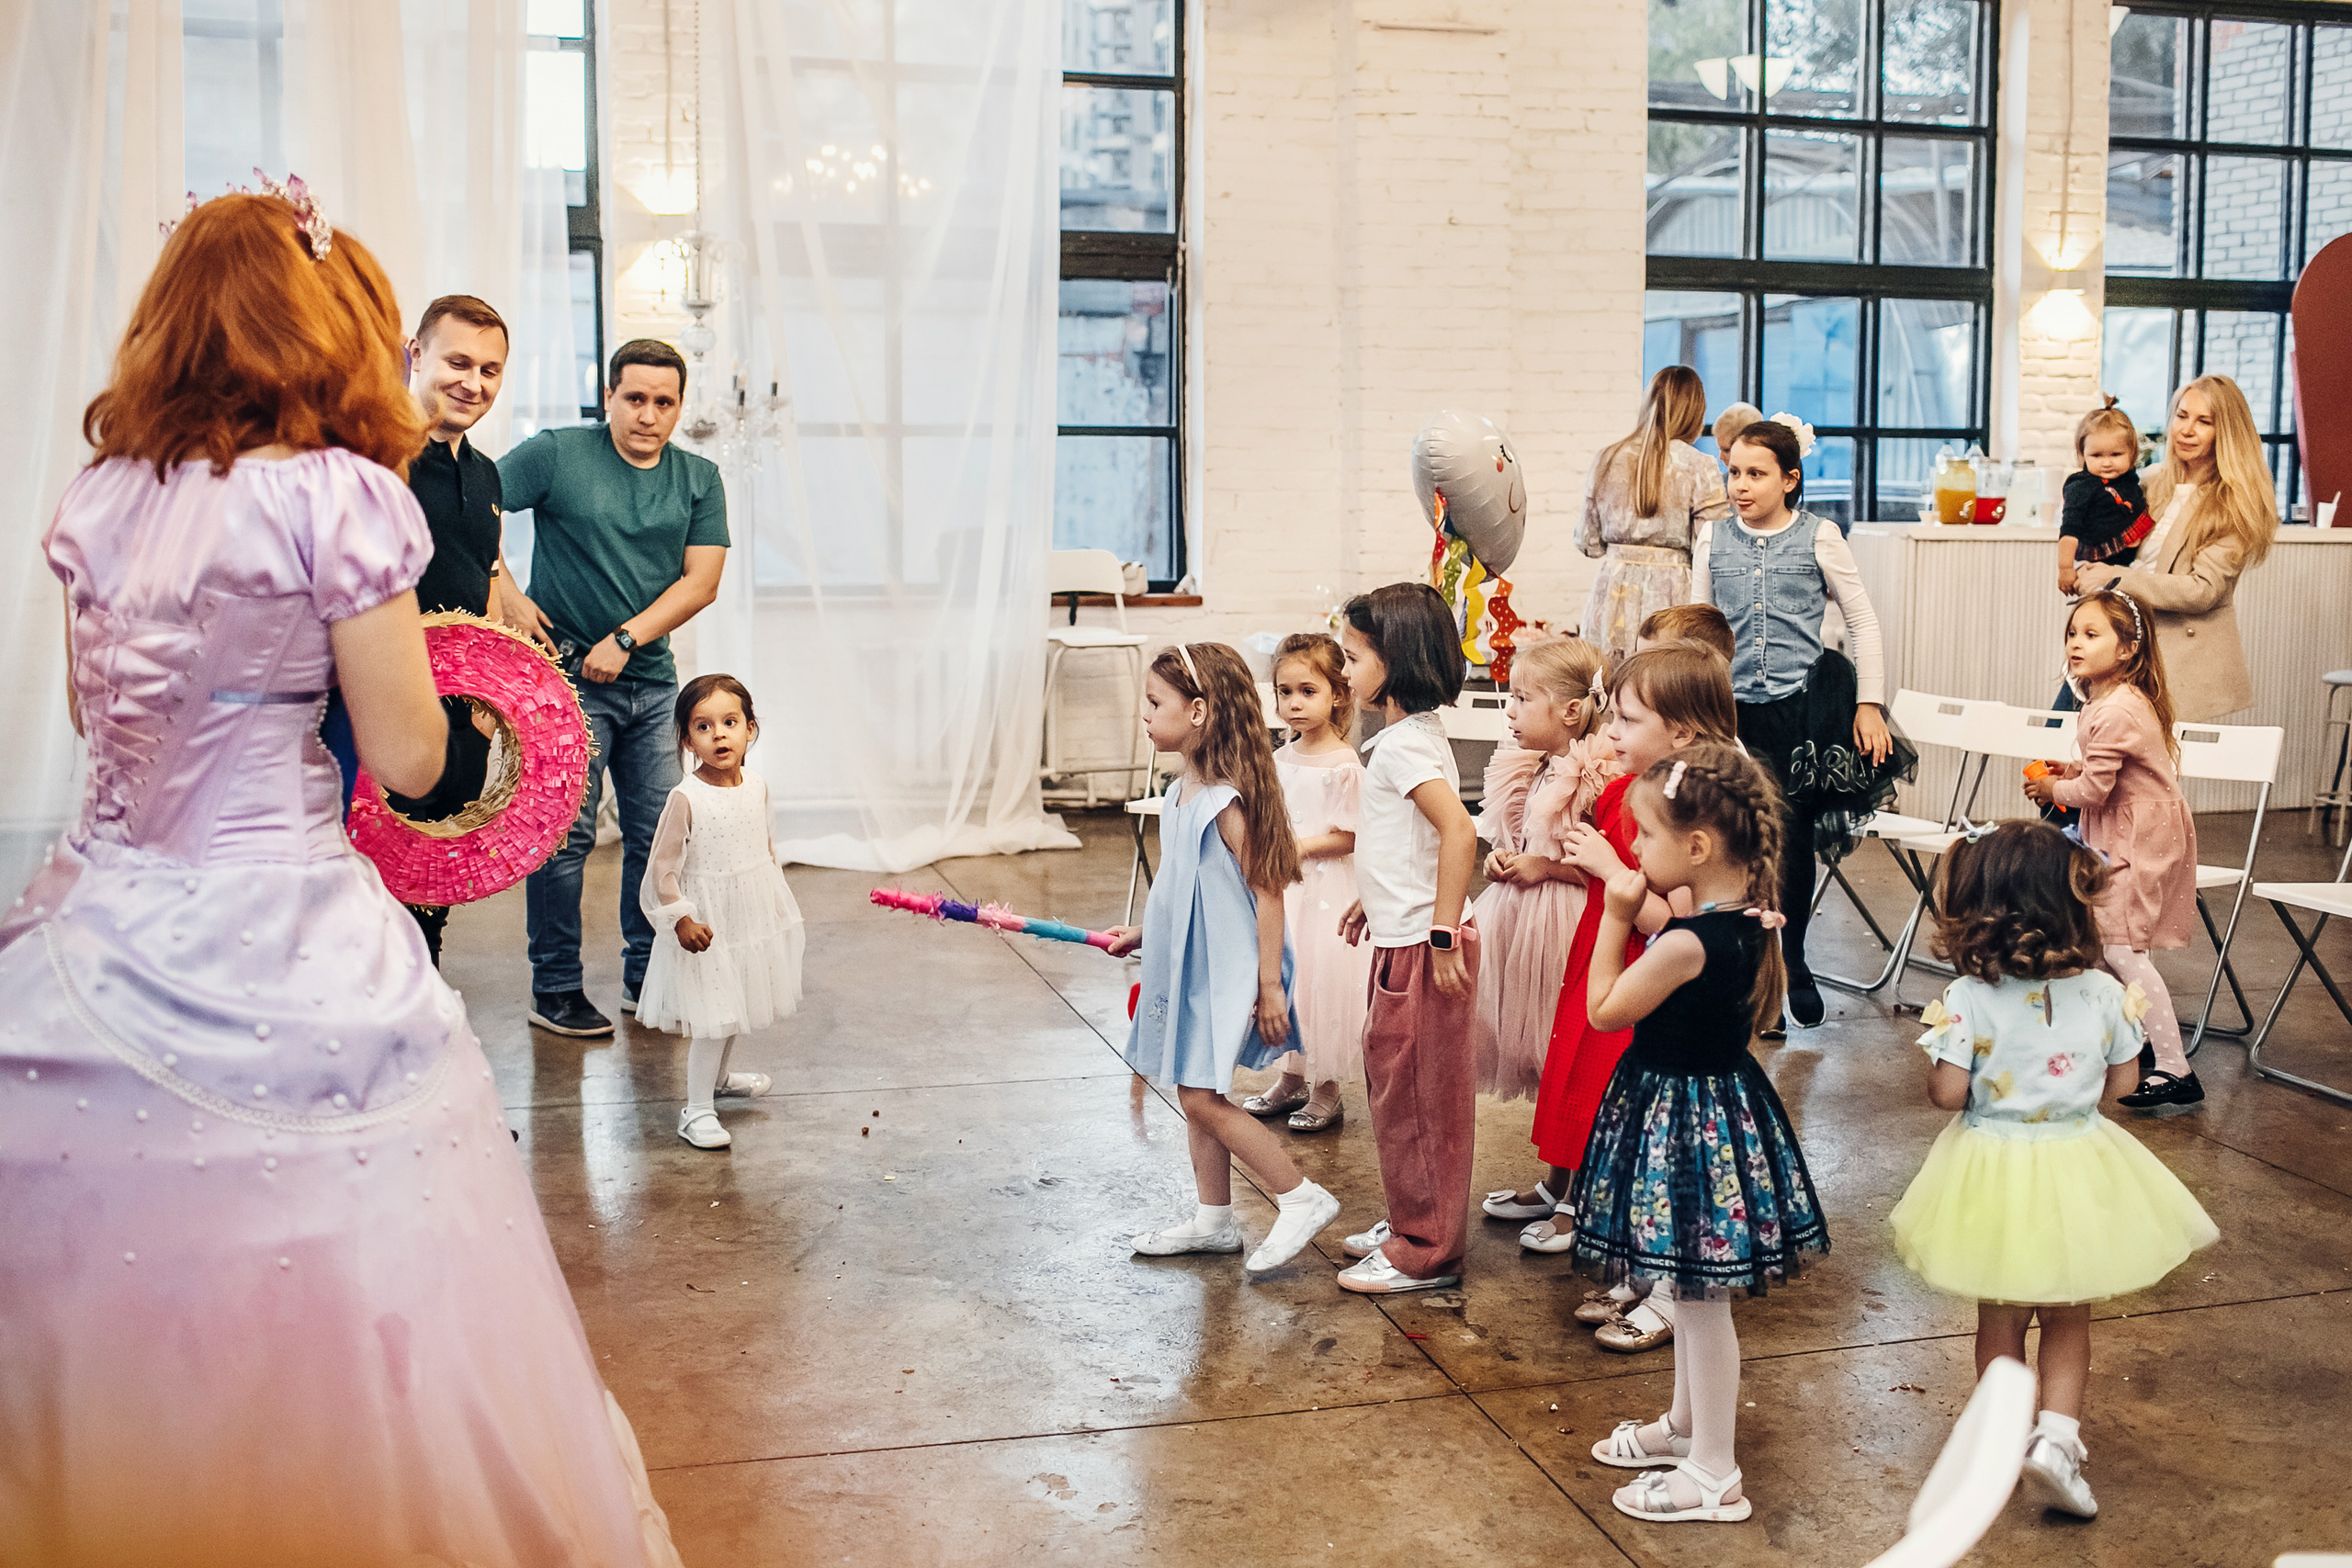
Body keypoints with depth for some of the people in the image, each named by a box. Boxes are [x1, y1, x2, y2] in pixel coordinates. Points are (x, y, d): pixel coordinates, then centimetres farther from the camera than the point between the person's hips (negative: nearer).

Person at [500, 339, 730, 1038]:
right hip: (566, 673, -4)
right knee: (566, 834, -4)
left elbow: (701, 582, -1)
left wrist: (624, 639, -10)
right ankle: (555, 989, 8)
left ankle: (645, 979, 21)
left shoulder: (698, 479, 6)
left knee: (657, 833, 7)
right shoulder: (556, 454, -4)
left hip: (651, 679, 4)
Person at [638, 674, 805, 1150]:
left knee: (738, 1007, 22)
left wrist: (777, 906, 20)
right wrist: (681, 919, -23)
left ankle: (719, 1076, 46)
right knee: (713, 1016, -5)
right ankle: (697, 1110, 7)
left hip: (755, 918, 7)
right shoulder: (686, 798, -20)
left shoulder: (757, 787, -1)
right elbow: (661, 866, -17)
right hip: (708, 923, -6)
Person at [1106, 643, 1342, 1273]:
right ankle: (1213, 1220, 27)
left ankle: (1303, 1199, 3)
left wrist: (1270, 988, -18)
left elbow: (1268, 894, -19)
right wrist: (1140, 932, 21)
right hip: (1187, 967, 9)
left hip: (1228, 972, -9)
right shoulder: (1179, 795, 6)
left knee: (1202, 1097, -9)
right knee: (1198, 1096, 15)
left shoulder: (1230, 802, -21)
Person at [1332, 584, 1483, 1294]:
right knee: (1393, 1087, 19)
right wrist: (1374, 899, 28)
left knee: (1416, 1098, -1)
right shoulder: (1410, 735, 11)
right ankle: (1409, 1224, 31)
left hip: (1420, 949, -10)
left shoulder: (1405, 744, -20)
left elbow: (1459, 832, -30)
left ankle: (1425, 1252, 10)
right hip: (1399, 937, 10)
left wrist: (1444, 933, -27)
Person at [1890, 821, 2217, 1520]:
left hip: (1994, 1171, -1)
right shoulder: (2102, 993, -11)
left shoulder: (1969, 998, -19)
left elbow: (1948, 1093, -17)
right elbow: (2120, 1081, 0)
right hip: (2077, 1170, 1)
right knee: (2069, 1318, 18)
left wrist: (1938, 1037, 2)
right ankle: (2057, 1435, 5)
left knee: (1999, 1318, 18)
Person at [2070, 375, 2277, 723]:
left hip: (2186, 660, -5)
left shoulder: (2234, 504, -6)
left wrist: (2116, 579, -13)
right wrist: (2089, 572, 2)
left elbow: (2203, 590, -13)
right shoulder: (2154, 482, 12)